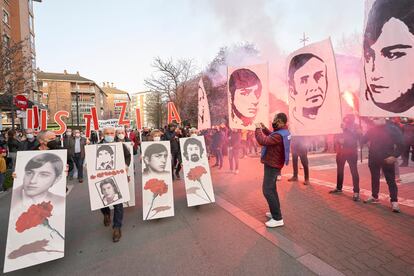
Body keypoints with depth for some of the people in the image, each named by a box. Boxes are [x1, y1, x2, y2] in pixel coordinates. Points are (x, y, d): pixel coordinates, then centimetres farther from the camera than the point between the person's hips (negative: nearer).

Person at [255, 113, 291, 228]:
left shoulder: (279, 135, -28)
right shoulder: (284, 132, 6)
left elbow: (262, 141, -32)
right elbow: (271, 137, 22)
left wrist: (258, 129, -17)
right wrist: (264, 129, 10)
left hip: (272, 166, -11)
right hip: (274, 164, 11)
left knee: (267, 191, -7)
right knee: (272, 189, 21)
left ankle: (277, 219, -2)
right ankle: (275, 212, 33)